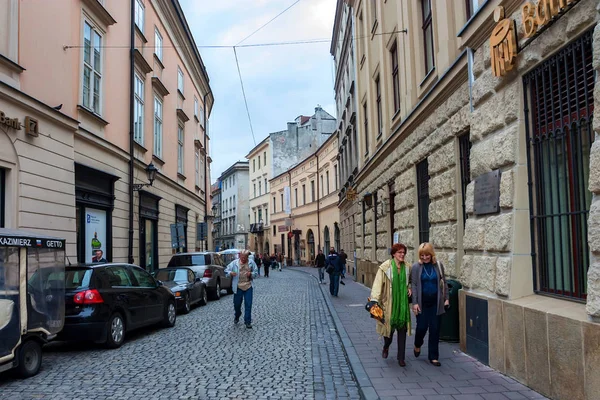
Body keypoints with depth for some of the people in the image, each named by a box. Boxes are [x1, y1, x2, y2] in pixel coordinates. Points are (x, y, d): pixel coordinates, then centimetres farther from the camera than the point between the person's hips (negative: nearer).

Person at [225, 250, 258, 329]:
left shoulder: (251, 263, 2)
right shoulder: (234, 263, -1)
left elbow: (256, 272, 7)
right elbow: (226, 271, 2)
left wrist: (251, 274, -14)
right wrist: (230, 273, -20)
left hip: (248, 287, 0)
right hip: (238, 287, 0)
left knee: (248, 305, -3)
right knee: (237, 304, 10)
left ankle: (248, 322, 7)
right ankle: (236, 317, 40)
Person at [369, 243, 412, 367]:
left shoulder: (407, 268, 4)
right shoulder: (385, 267, -12)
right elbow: (378, 284, -17)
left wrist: (410, 287, 3)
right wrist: (374, 301, -26)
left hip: (403, 303, 4)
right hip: (389, 303, -3)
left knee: (402, 329, 4)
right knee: (389, 327, 7)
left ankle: (401, 357, 15)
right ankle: (386, 347, 39)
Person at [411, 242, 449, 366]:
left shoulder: (439, 265, 2)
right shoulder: (416, 267, -3)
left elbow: (444, 283, 10)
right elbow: (414, 285, -4)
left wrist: (446, 298, 6)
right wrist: (415, 302, -9)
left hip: (436, 302, 2)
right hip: (422, 303, -2)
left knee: (435, 329, 4)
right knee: (422, 327, 1)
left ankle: (433, 356, 15)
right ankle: (417, 345, 34)